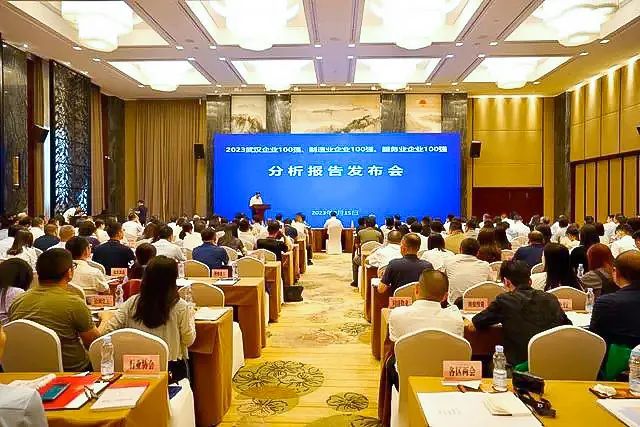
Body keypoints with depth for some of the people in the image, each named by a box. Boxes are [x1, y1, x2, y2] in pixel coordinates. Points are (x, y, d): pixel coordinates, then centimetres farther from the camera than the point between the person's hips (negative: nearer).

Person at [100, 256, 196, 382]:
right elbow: (189, 340, -6)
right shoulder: (180, 307, -15)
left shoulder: (132, 303, -7)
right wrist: (189, 315, 7)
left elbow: (107, 330, -4)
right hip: (171, 369, -3)